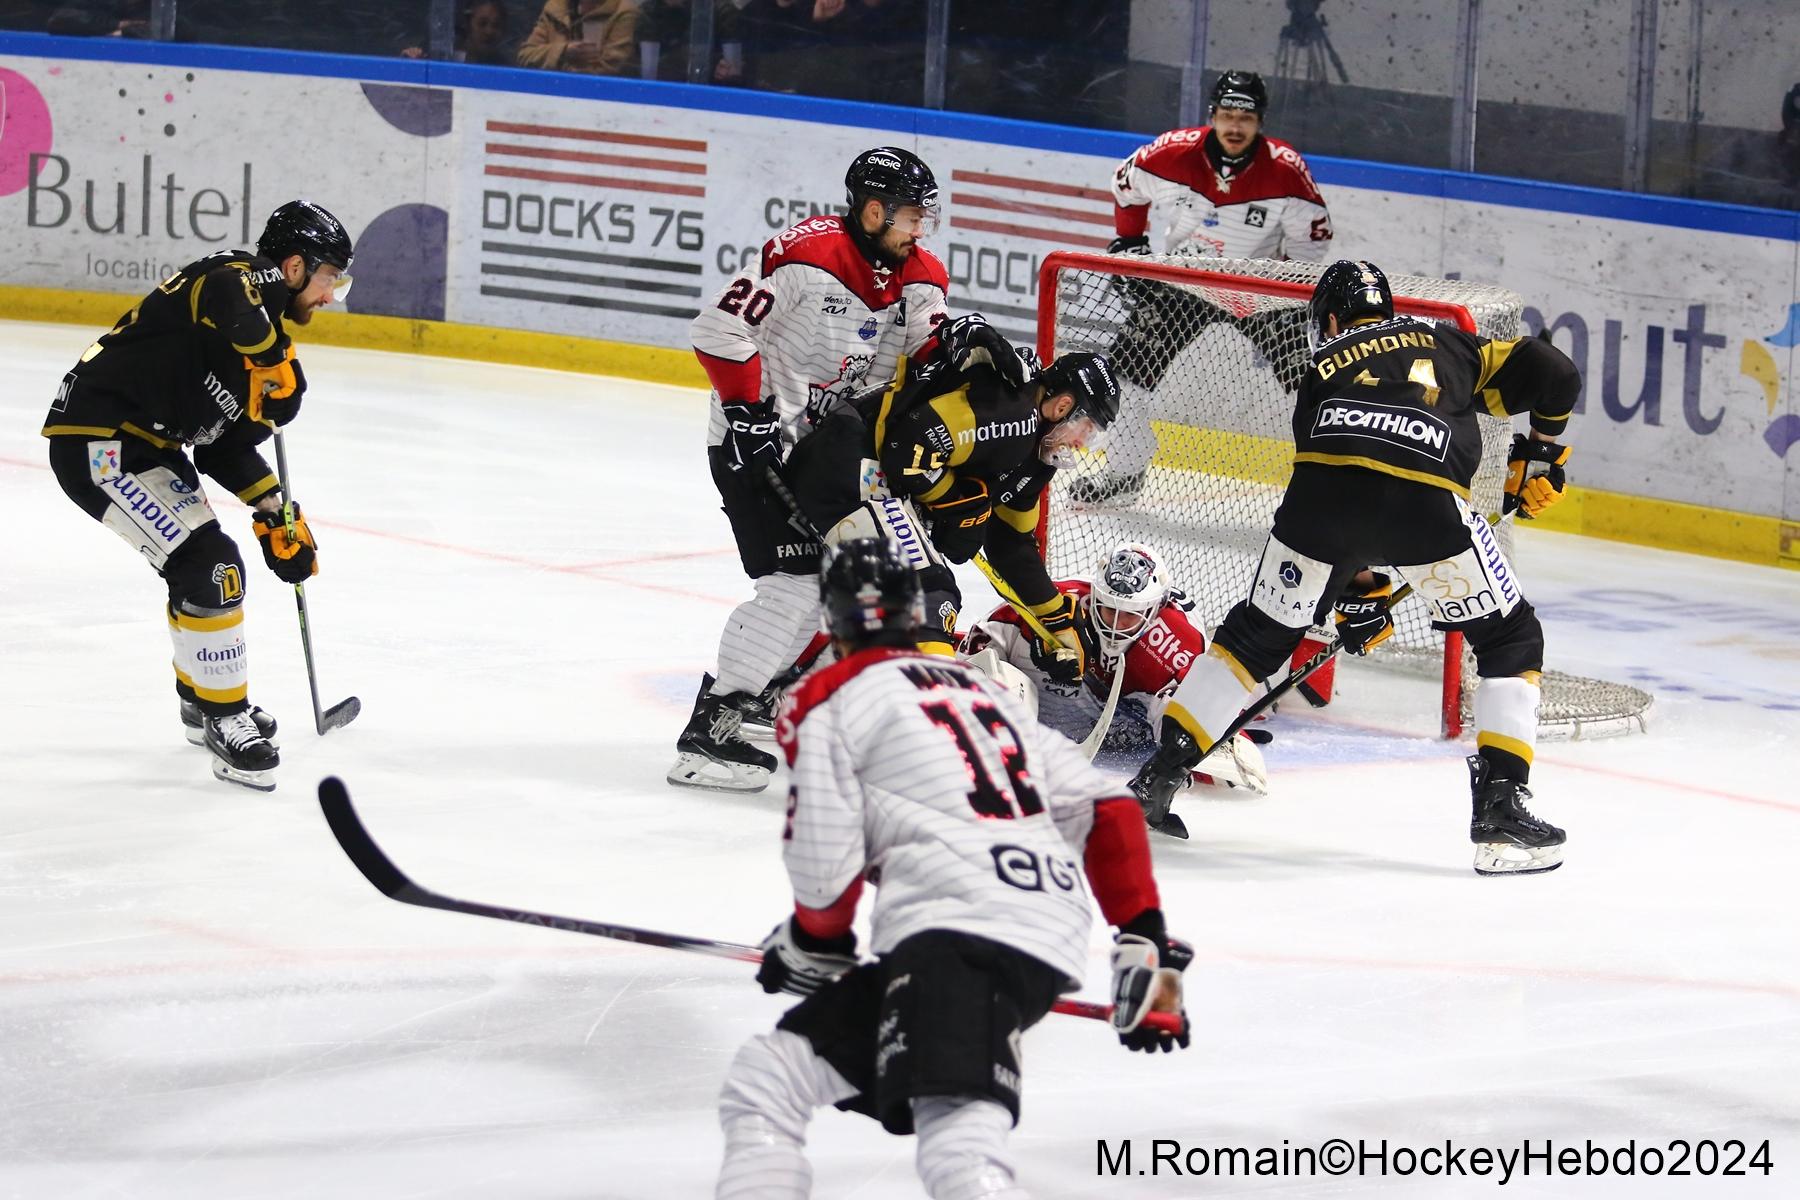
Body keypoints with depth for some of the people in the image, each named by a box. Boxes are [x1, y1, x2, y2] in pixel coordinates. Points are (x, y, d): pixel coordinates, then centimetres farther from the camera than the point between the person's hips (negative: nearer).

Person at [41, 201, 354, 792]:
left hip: (143, 443, 11)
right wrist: (278, 367, -29)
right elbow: (226, 301, -43)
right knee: (210, 568, -13)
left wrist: (274, 512, 13)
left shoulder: (258, 309, 15)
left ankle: (203, 699, 42)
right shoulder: (239, 279, -14)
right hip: (98, 443, -11)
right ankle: (226, 723, -3)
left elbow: (225, 444, 18)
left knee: (200, 562, 23)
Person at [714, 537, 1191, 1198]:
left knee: (958, 1136, -29)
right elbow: (1106, 809, 23)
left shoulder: (827, 702, 8)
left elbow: (825, 866, 0)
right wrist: (1145, 940, 23)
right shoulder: (980, 687, 30)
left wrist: (813, 943, 21)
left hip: (958, 933, -8)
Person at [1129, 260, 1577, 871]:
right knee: (1511, 640, 17)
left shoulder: (1321, 370, 34)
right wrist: (1540, 451, 34)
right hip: (1426, 501, -2)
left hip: (1325, 489, 2)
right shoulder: (1447, 343, 30)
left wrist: (1356, 596, 38)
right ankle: (1501, 809, 4)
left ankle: (1156, 779, 24)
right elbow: (1552, 372, 18)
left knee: (1258, 633, 23)